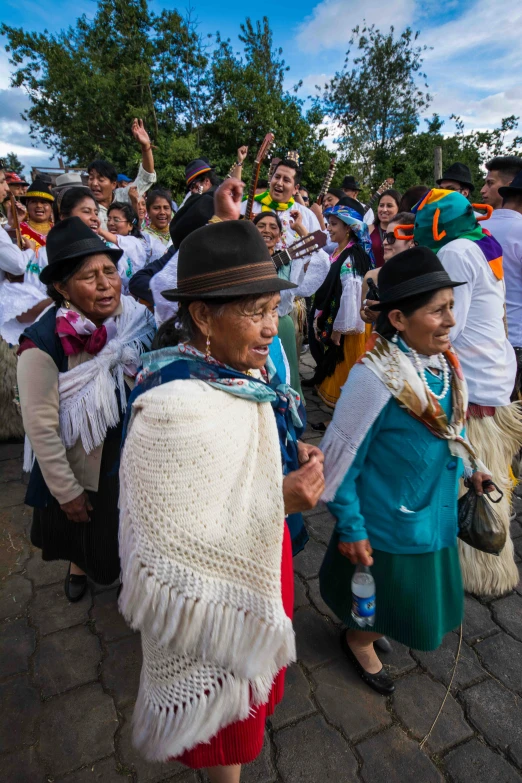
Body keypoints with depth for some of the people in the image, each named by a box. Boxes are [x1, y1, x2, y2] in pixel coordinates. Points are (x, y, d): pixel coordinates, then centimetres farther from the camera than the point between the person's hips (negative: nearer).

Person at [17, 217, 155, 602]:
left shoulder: (138, 321, -15)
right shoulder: (43, 344, -26)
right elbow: (41, 429, -19)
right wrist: (67, 492, -11)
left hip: (131, 459, 3)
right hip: (78, 468, -2)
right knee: (86, 533, 26)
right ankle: (79, 564, 61)